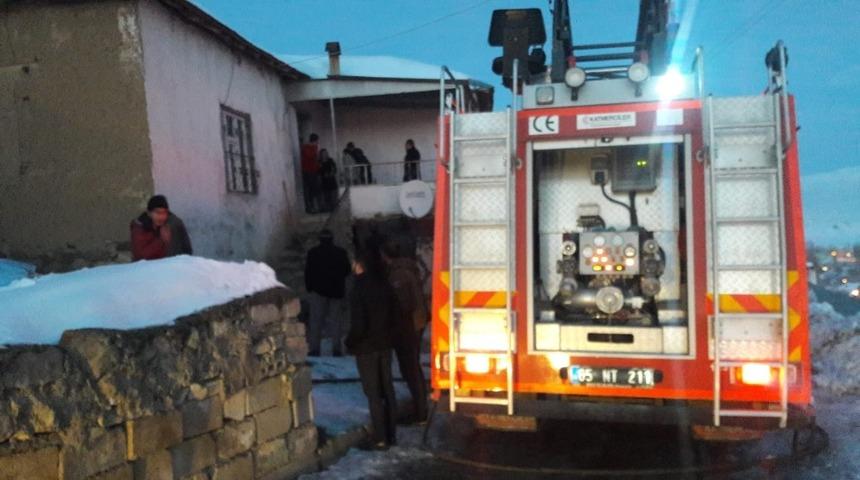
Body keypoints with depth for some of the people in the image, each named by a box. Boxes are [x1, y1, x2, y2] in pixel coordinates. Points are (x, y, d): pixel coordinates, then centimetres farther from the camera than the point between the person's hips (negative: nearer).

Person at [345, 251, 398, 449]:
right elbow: (392, 314, 8)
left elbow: (358, 324, -20)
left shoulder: (358, 289, -18)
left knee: (373, 394, 1)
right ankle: (391, 434, 21)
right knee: (387, 390, 13)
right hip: (384, 345, 6)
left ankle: (380, 438, 5)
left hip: (366, 348, -6)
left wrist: (350, 343, -4)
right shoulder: (383, 286, 1)